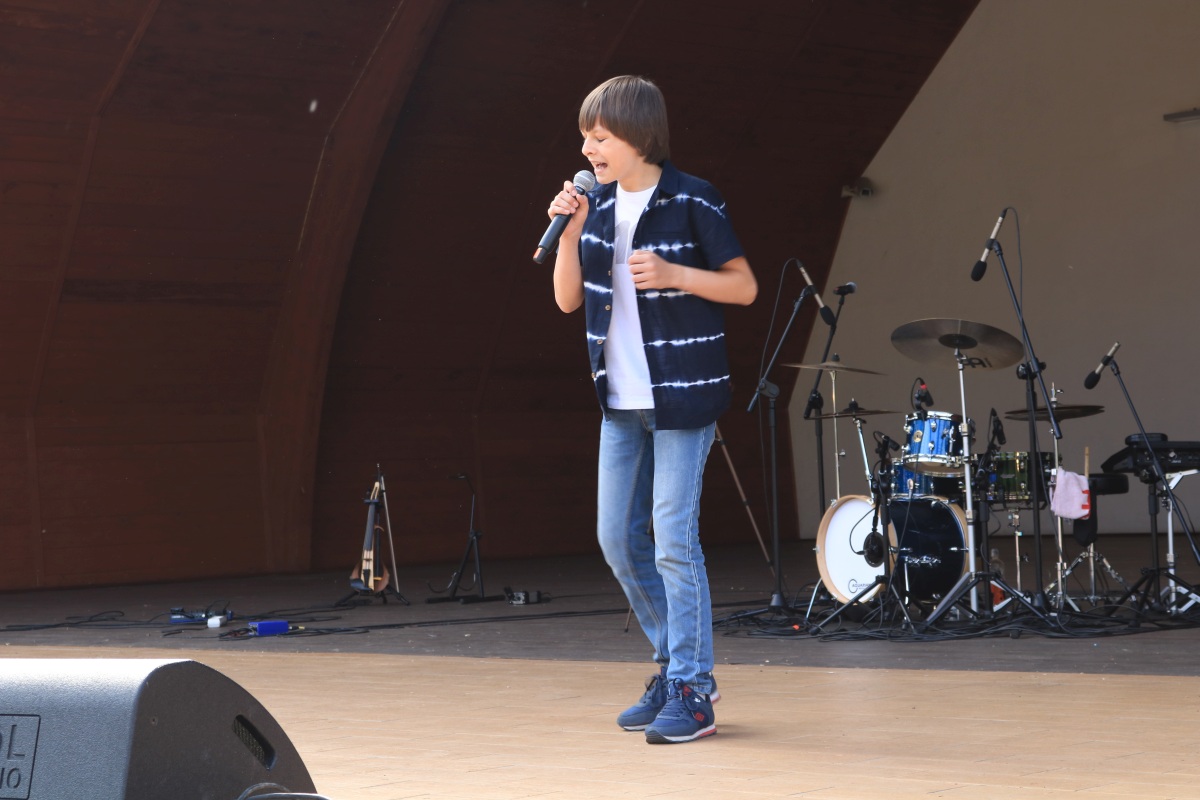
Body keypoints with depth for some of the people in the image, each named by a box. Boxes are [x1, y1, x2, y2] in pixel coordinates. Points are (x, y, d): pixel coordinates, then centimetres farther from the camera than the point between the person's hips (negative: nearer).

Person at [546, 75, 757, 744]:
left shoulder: (692, 201, -10)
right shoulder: (597, 205, 8)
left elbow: (744, 287, -8)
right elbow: (568, 299, 8)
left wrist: (673, 275, -21)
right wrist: (569, 231, -7)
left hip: (683, 394, -7)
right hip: (622, 398, 7)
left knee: (673, 539, -8)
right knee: (618, 538, 10)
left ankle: (692, 692, 0)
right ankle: (674, 667, 24)